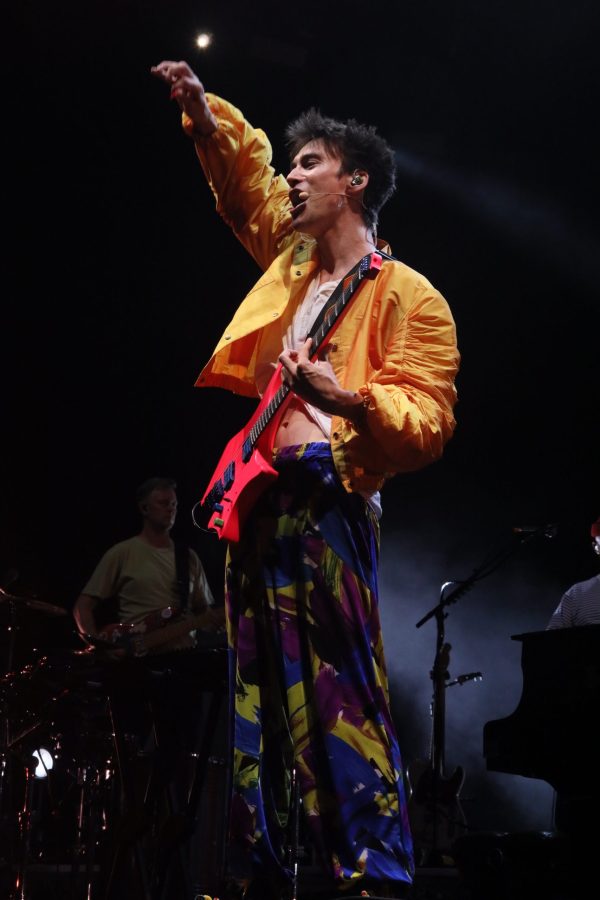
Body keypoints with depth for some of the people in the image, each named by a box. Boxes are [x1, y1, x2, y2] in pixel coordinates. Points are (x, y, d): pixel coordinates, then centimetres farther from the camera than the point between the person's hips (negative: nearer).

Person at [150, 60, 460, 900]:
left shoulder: (408, 296, -2)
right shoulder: (293, 261, 19)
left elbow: (428, 420, -10)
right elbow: (244, 175, 35)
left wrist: (351, 399, -27)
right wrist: (203, 109, 23)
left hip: (326, 504, -8)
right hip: (258, 498, 8)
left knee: (339, 700, -14)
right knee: (260, 699, 9)